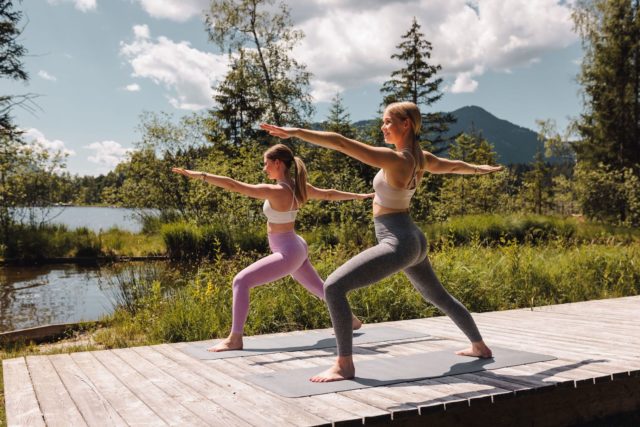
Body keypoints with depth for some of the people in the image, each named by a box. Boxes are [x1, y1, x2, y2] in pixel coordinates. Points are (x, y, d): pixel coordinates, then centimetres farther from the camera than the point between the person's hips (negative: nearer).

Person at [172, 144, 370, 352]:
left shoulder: (275, 191, -23)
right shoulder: (298, 187, 1)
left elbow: (234, 185, -27)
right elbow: (328, 194, 15)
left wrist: (199, 175, -24)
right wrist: (358, 196, 31)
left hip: (287, 254, -9)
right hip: (297, 249, 10)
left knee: (241, 281, -11)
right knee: (320, 288, 27)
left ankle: (235, 338, -11)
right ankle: (350, 319, 47)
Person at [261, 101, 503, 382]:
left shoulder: (394, 159, -19)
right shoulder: (420, 158, 6)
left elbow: (341, 143, -26)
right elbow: (452, 165, 27)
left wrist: (295, 132, -26)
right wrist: (478, 169, 48)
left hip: (397, 244, -10)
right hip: (414, 241, 10)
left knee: (333, 287, -15)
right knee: (437, 296, 31)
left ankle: (344, 365, -13)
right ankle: (480, 346, 47)